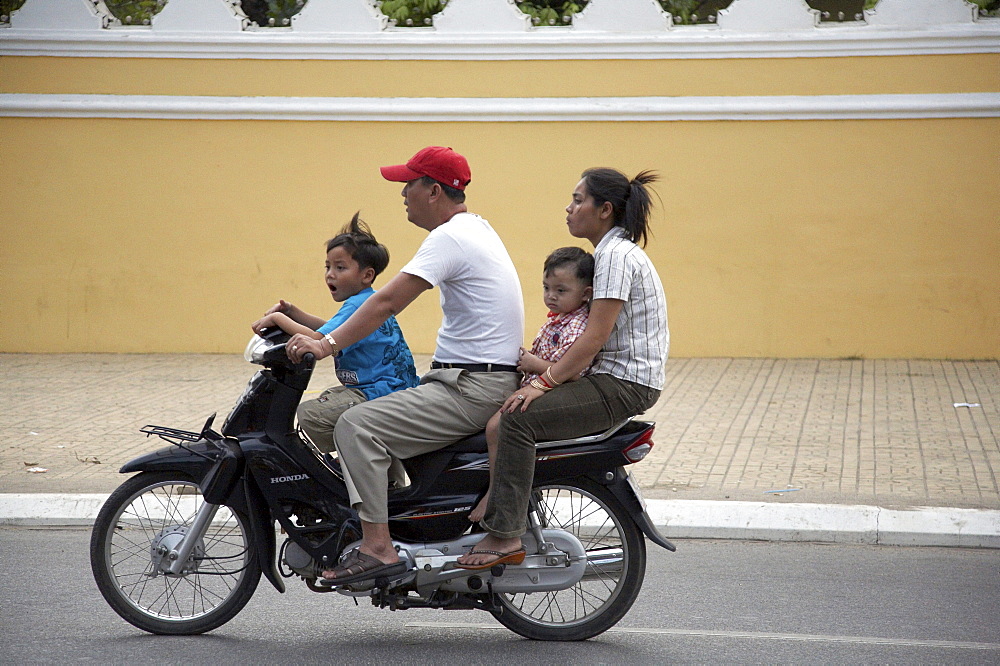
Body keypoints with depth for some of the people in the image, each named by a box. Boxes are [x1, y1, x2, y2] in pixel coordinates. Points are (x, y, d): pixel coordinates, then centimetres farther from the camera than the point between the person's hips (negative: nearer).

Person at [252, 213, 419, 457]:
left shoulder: (359, 306, -16)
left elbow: (318, 342, -25)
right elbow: (331, 330, 24)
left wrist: (277, 318, -15)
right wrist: (292, 312, 11)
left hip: (379, 394, -11)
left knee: (309, 414, -16)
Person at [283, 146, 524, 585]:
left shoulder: (450, 238, -16)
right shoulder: (475, 228, 17)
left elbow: (387, 302, -23)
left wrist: (327, 344, -23)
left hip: (472, 389, -11)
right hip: (483, 381, 11)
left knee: (357, 426, -17)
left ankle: (378, 547, -22)